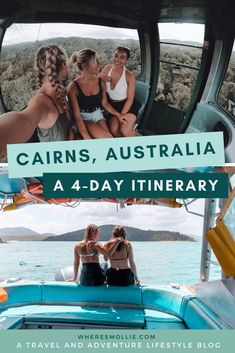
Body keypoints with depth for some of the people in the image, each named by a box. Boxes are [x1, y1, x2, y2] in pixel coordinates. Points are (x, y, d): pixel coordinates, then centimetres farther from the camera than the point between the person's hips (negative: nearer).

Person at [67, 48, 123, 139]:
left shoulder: (101, 82, -3)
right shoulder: (73, 87, -17)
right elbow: (77, 116, -18)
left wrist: (119, 115, 2)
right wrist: (87, 138, -27)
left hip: (98, 115, 4)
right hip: (83, 119, -4)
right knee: (107, 138, -25)